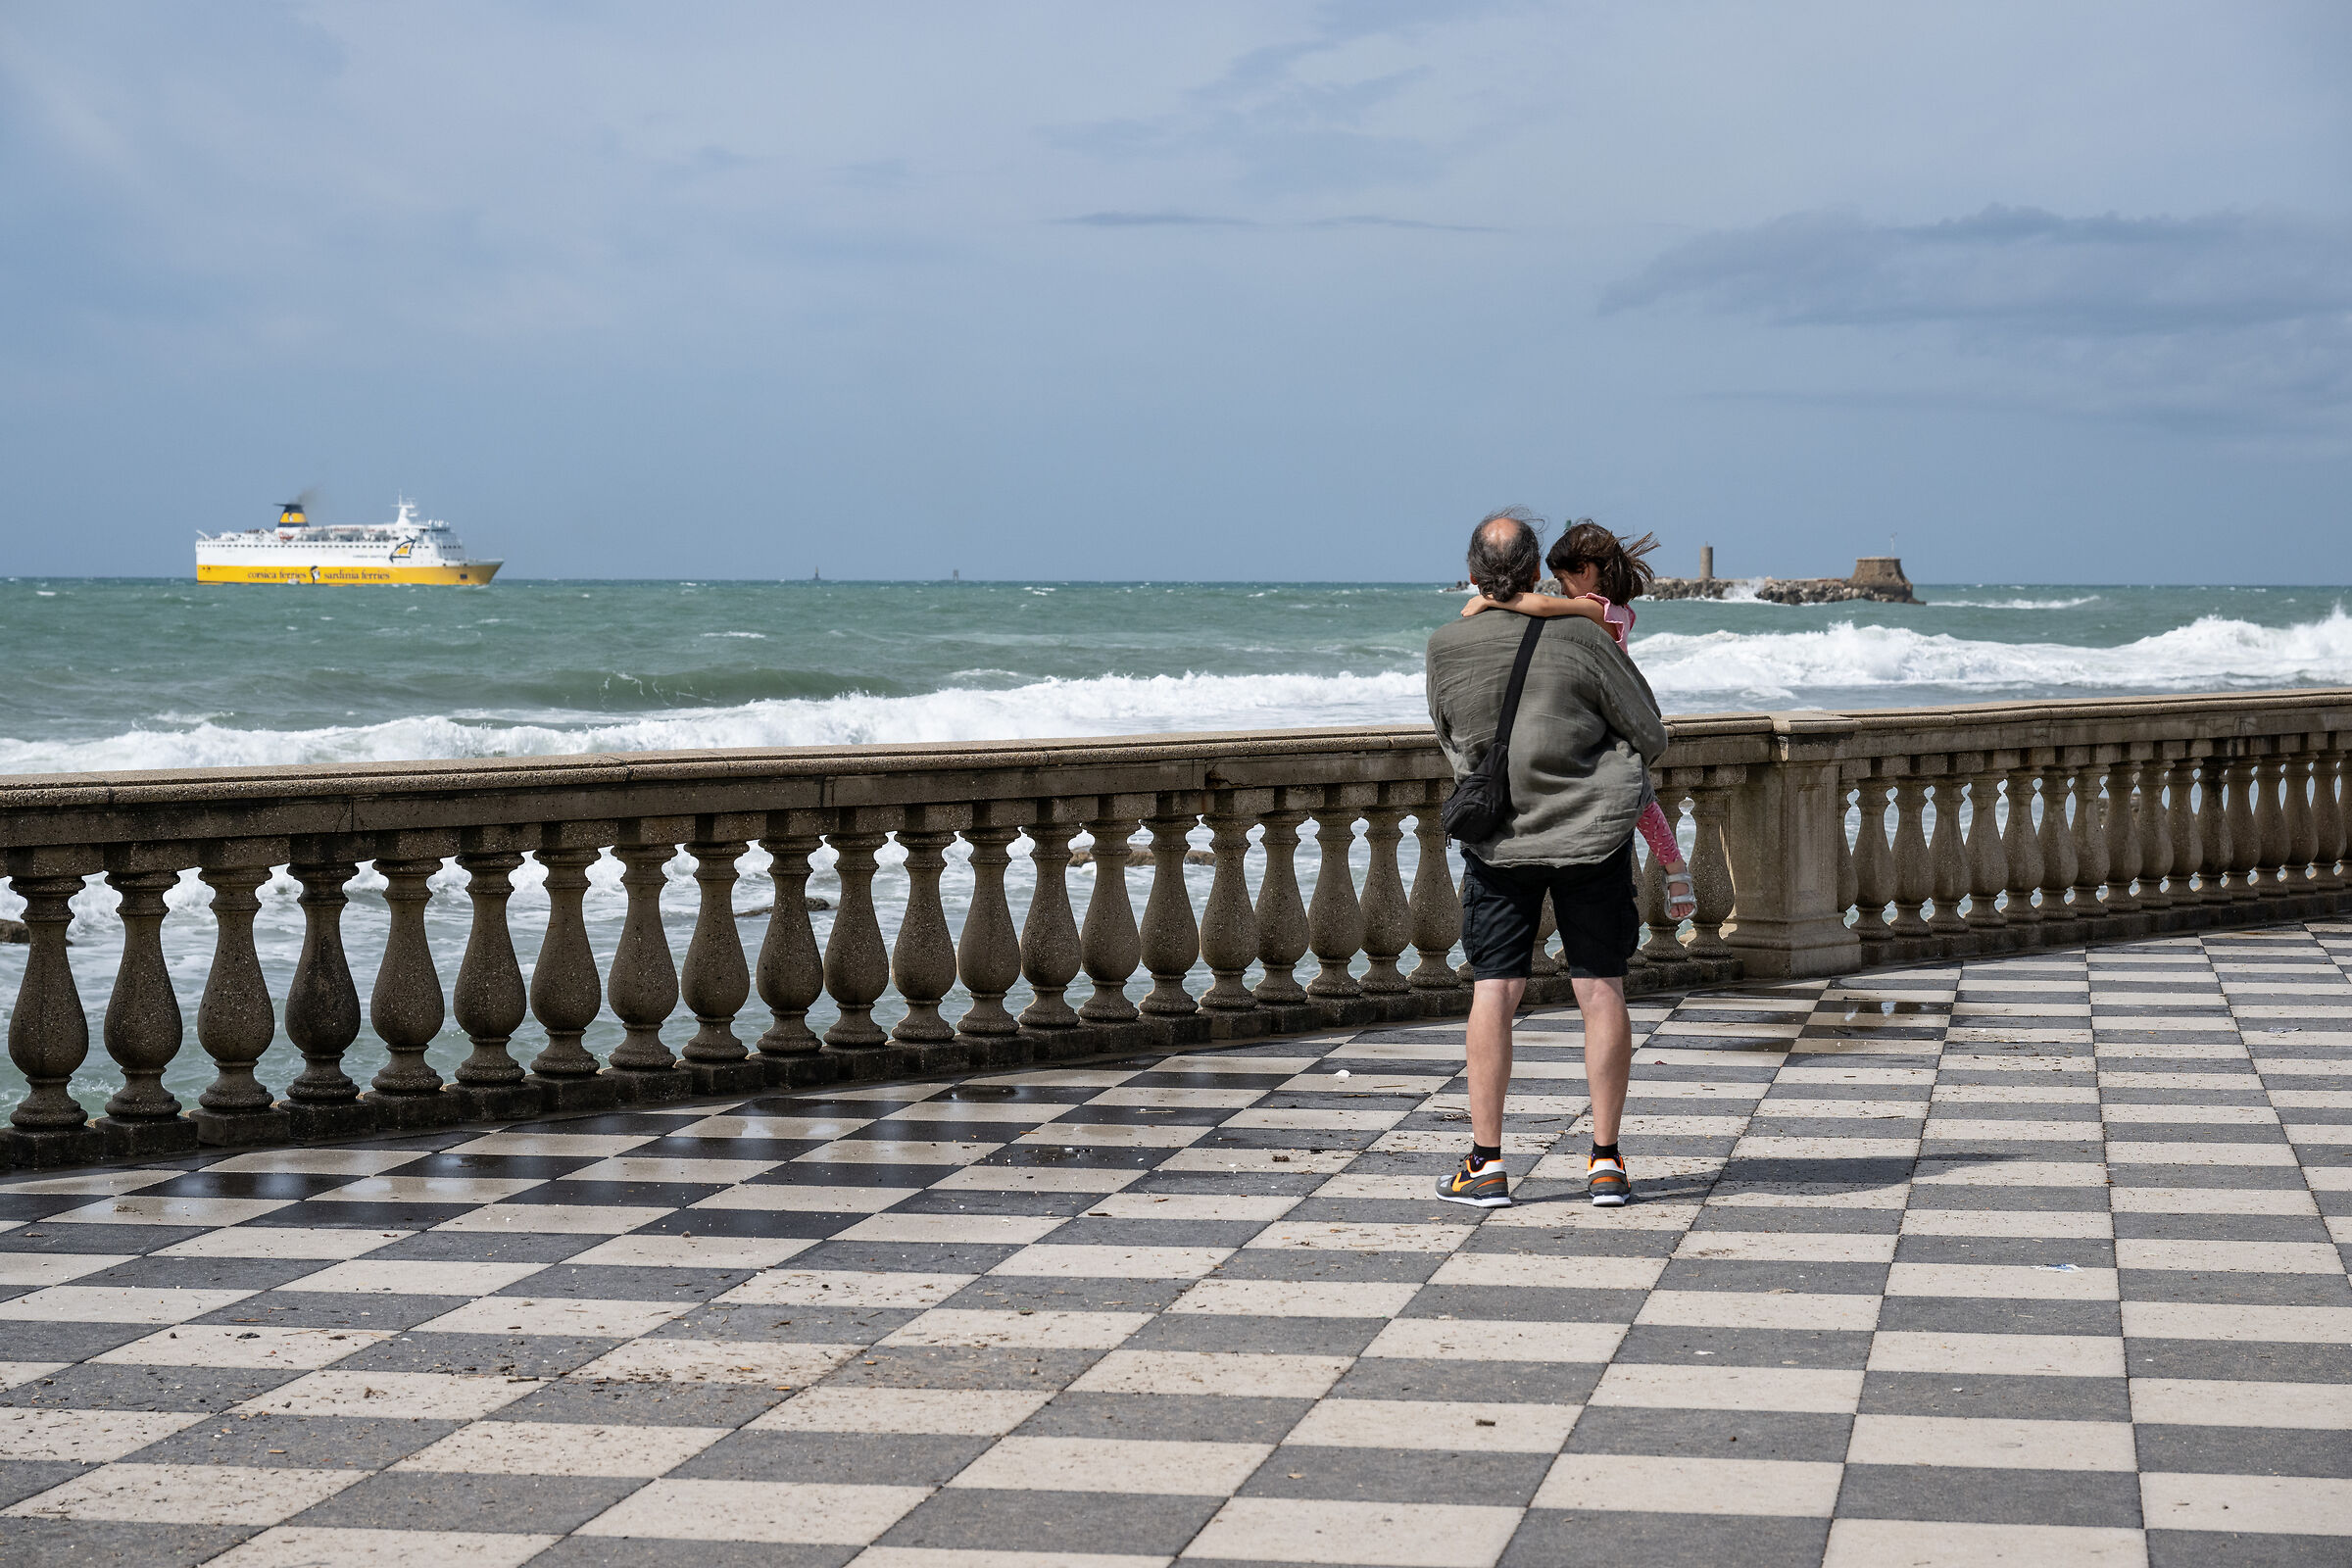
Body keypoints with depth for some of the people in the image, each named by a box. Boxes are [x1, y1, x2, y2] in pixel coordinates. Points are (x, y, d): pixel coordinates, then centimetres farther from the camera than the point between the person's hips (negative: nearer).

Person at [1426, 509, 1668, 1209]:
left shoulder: (1446, 647, -8)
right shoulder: (1578, 637, -13)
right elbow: (1651, 737, -4)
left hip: (1497, 833, 1)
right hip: (1592, 829, -1)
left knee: (1493, 990, 4)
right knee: (1600, 989, 5)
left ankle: (1486, 1163, 3)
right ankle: (1605, 1161, 8)